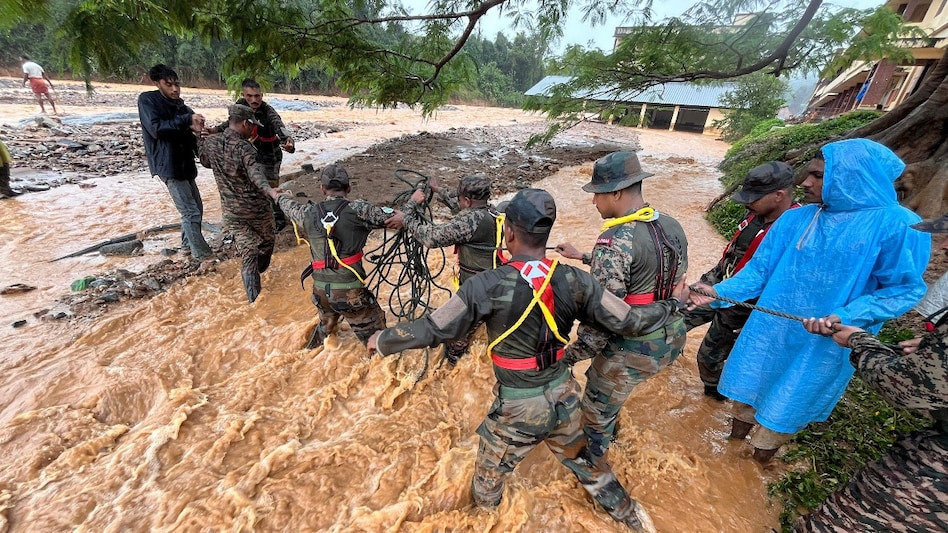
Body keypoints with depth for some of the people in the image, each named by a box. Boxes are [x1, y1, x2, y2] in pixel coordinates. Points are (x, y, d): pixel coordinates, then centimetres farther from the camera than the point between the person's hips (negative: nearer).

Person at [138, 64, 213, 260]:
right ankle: (202, 254, -4)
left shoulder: (179, 104, 14)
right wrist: (187, 120, -21)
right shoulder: (147, 100, -5)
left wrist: (195, 127, -7)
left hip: (185, 163, 7)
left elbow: (186, 134, 16)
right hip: (168, 164, -7)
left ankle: (187, 245, 26)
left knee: (196, 208, 12)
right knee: (191, 212, -10)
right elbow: (156, 129, -17)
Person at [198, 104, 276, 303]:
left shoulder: (211, 143, 1)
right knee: (267, 241, 24)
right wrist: (270, 190, -54)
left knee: (247, 252, 6)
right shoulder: (244, 147, -18)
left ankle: (254, 299, -1)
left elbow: (206, 161, 23)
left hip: (231, 211, 5)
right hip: (256, 207, -5)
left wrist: (199, 137, 37)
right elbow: (255, 173, -38)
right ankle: (260, 271, 47)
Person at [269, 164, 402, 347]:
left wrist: (277, 195, 48)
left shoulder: (309, 213, 4)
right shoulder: (357, 210, -13)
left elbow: (290, 206, 26)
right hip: (350, 291, -6)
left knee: (325, 326, 35)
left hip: (320, 289, 7)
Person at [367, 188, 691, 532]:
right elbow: (629, 322, -6)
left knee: (489, 478, 27)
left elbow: (431, 329, -18)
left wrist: (381, 341, 0)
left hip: (517, 407, -3)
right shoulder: (574, 280, -14)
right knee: (583, 461, 32)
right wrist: (673, 303, 13)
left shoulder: (488, 286, -25)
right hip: (564, 396, 4)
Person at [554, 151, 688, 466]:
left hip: (633, 350, -8)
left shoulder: (615, 240, -27)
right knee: (605, 386, 33)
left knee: (597, 409, 18)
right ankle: (609, 430, 59)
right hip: (671, 339, 8)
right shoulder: (673, 227, 0)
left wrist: (570, 355, -16)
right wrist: (582, 257, 16)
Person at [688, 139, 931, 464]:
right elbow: (760, 268, 0)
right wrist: (720, 292, -12)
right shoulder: (795, 219, -2)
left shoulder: (898, 226, -13)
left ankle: (756, 465, 40)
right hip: (768, 331, 4)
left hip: (822, 345, -3)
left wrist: (845, 317, -23)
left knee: (785, 407, 14)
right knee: (747, 389, 19)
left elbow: (904, 289, -9)